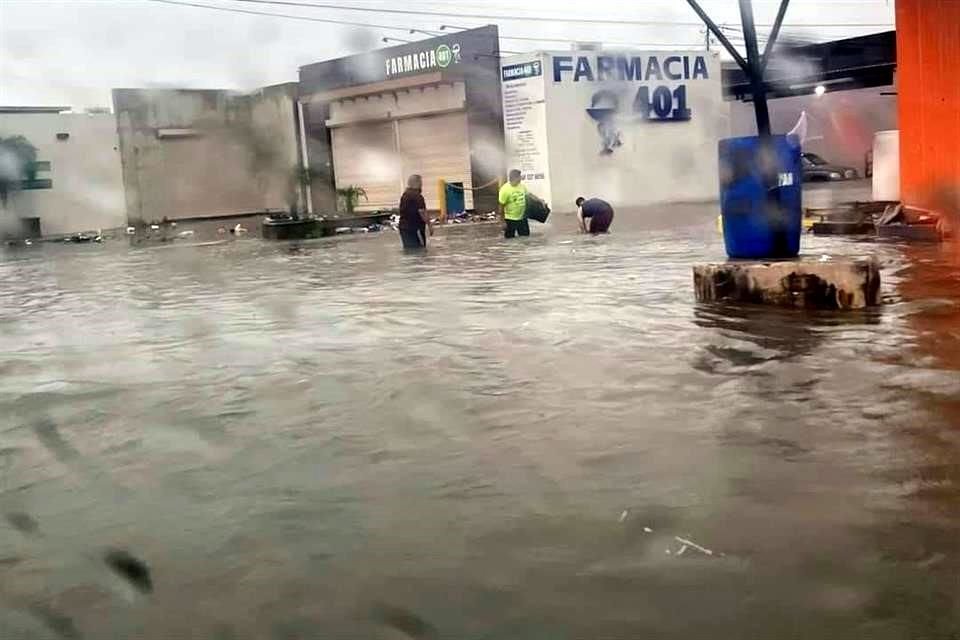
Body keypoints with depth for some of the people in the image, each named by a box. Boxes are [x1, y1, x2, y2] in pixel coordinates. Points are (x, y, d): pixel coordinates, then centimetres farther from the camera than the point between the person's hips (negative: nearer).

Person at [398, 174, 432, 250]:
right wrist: (429, 225, -10)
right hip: (415, 229, -9)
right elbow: (422, 213, -19)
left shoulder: (404, 196, 13)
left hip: (403, 228, 9)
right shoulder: (417, 196, -14)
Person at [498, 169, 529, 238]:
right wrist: (503, 222, -15)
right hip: (510, 219, -6)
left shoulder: (523, 186, -3)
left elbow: (526, 198, 14)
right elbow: (501, 206, -16)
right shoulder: (505, 189, -20)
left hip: (522, 218, 6)